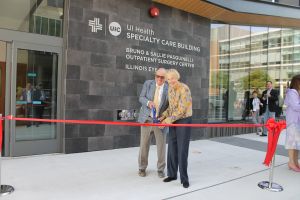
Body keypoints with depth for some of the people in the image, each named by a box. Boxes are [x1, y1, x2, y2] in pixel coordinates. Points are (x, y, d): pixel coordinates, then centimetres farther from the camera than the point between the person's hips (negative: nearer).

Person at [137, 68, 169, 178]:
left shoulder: (169, 88, -3)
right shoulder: (148, 83, 1)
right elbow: (141, 98, -1)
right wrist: (148, 102, -22)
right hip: (147, 118, 1)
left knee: (161, 145, 4)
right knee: (144, 144, 8)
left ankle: (161, 169, 22)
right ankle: (142, 168, 25)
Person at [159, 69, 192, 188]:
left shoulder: (184, 89, -19)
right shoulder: (170, 89, 6)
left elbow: (182, 109, -22)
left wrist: (169, 119, -19)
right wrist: (164, 116, 1)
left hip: (184, 121, -7)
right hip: (173, 121, 7)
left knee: (182, 150, -5)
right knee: (172, 148, 10)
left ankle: (184, 178, 8)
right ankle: (172, 174, 24)